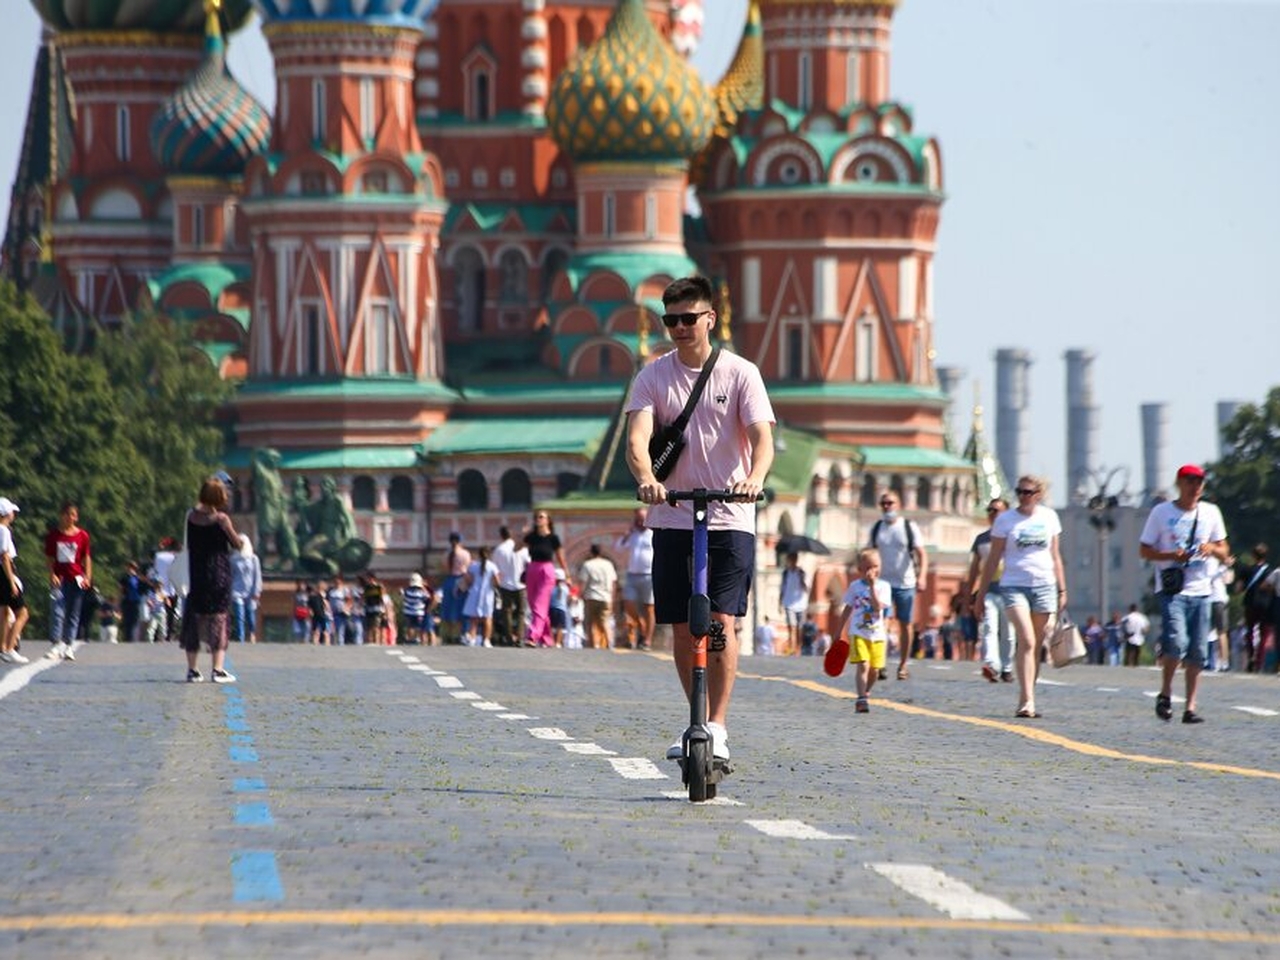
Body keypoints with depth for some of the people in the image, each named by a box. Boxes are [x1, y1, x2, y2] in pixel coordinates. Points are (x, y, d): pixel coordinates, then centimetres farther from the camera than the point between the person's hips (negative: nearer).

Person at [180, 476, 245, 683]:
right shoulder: (221, 518, -12)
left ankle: (192, 669, 10)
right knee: (219, 619, 1)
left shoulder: (191, 516, 1)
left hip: (195, 574, 4)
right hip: (219, 575, -4)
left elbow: (188, 546, 9)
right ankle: (218, 669, -5)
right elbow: (237, 544, -5)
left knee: (194, 621, 10)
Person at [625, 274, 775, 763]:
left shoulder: (740, 373, 0)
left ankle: (717, 728, -11)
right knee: (682, 627, 6)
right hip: (673, 517, 2)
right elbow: (637, 437, -9)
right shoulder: (654, 375, 4)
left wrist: (755, 478, -32)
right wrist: (646, 479, -31)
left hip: (730, 518, -2)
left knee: (722, 622, -14)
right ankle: (698, 719, 22)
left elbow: (762, 437, -10)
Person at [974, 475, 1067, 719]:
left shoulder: (1049, 517, 10)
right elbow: (993, 559, 4)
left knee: (1036, 646, 4)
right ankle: (1028, 701, -22)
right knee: (1026, 641, -17)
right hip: (1014, 586, -3)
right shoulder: (1005, 520, 2)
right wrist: (981, 593, 3)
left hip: (1044, 586, 3)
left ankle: (1025, 701, 13)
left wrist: (1062, 590, 14)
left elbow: (1055, 556, 16)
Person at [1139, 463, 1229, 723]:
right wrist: (1171, 555, -15)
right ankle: (1165, 694, 0)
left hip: (1200, 590, 4)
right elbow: (1144, 550, 3)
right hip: (1172, 590, -4)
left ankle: (1190, 707, 7)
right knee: (1176, 643, -20)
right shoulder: (1161, 512, 1)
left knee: (1198, 652, 1)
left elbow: (1224, 552, 16)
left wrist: (1212, 549, -8)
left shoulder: (1211, 512, 11)